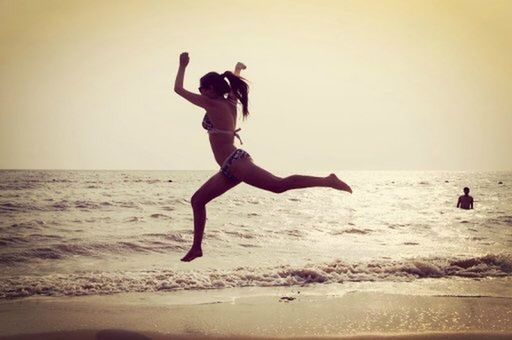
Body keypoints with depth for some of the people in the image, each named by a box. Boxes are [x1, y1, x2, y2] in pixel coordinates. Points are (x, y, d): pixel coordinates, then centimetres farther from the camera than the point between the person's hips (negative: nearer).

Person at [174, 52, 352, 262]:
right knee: (197, 200, 12)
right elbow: (233, 84, 39)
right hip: (230, 168, 10)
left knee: (279, 185, -21)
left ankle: (327, 181, -21)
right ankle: (196, 248, 15)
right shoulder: (229, 102, 16)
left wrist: (182, 66, 13)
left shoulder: (212, 103, -6)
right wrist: (238, 69, 55)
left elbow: (178, 89, 1)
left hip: (235, 162, -10)